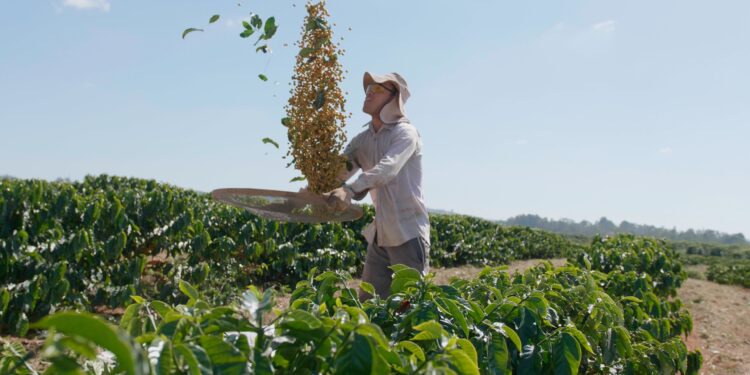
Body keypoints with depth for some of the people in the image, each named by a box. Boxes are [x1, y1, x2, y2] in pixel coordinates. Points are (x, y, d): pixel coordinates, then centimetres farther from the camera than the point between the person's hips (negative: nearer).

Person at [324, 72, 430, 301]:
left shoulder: (405, 133, -10)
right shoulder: (362, 140, 10)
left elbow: (387, 169, -28)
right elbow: (337, 170, 1)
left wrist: (350, 190, -43)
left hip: (408, 233, -7)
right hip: (379, 234, 7)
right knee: (368, 303, 9)